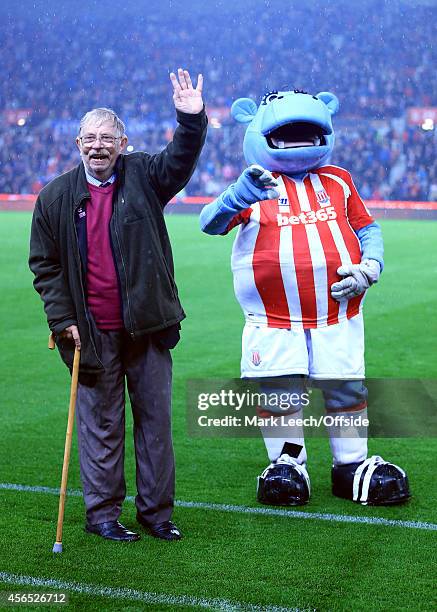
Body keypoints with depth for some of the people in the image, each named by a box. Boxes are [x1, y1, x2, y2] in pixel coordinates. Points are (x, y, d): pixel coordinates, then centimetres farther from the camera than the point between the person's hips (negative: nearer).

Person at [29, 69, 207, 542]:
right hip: (93, 334, -1)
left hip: (148, 326, 1)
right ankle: (102, 512, 17)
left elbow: (181, 161, -14)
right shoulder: (55, 197, 4)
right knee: (100, 424, 6)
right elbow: (44, 263, 7)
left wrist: (191, 119, -32)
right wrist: (62, 318, -2)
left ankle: (156, 510, 18)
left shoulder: (143, 176, 4)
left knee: (155, 418, 7)